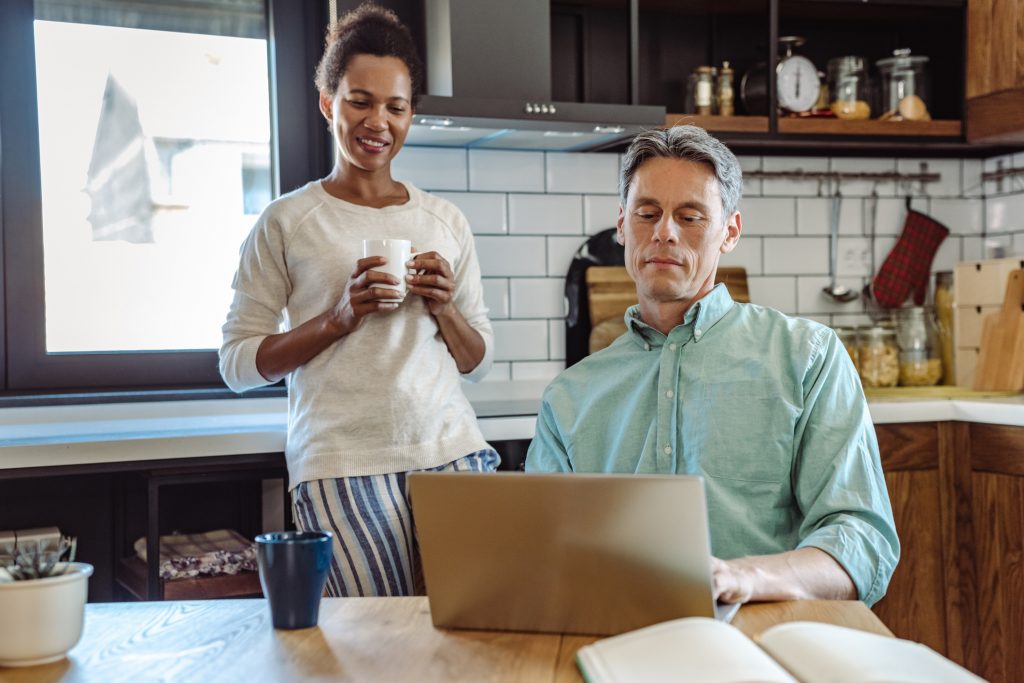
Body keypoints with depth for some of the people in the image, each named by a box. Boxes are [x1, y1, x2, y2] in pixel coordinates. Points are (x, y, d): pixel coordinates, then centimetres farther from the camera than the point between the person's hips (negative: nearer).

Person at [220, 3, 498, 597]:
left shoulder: (445, 221, 14)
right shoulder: (288, 222, 3)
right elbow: (238, 364, 0)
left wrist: (444, 309, -3)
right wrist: (341, 316, -12)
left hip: (453, 452, 3)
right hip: (344, 467, -3)